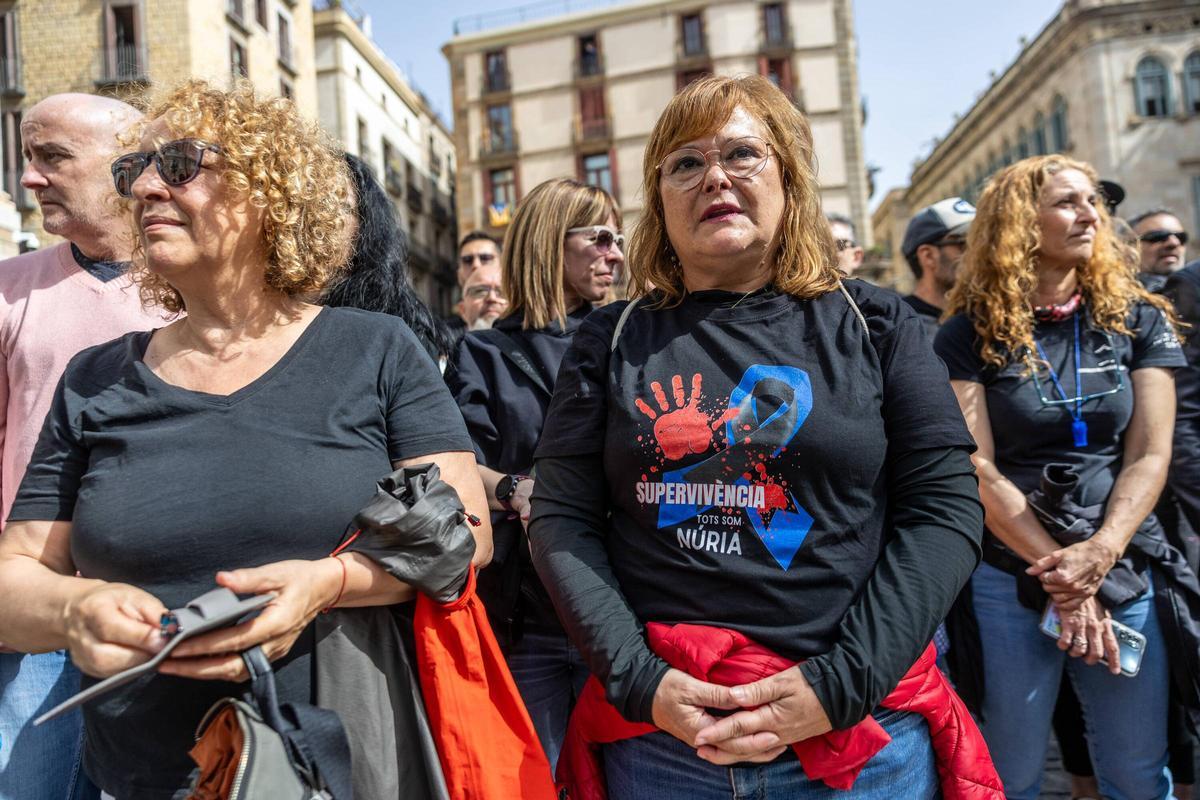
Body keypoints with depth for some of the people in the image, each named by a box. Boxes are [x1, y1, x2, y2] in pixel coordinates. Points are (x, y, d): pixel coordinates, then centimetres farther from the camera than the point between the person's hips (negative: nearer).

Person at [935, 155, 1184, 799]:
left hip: (1127, 575, 3)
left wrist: (1099, 555, -15)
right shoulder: (969, 335, -4)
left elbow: (1149, 454, -1)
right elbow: (977, 470, -10)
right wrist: (1061, 575, -15)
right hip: (1010, 581, -2)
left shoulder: (1138, 320, 5)